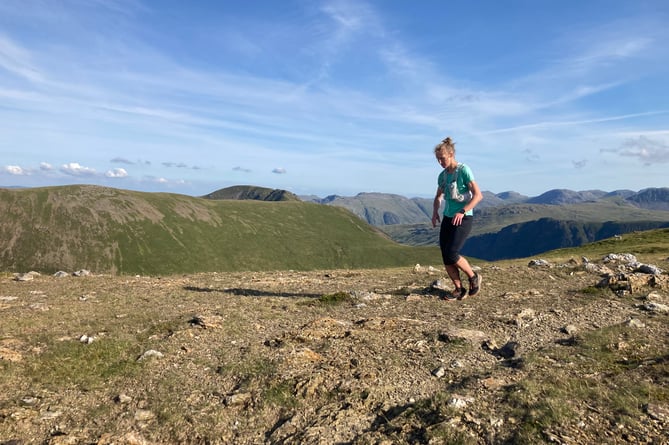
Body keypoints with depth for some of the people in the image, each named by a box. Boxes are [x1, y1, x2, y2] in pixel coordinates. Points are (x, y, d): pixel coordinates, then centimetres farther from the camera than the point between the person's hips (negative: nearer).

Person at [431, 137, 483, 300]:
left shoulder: (463, 170, -9)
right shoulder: (442, 175, 10)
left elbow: (478, 195, -15)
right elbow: (438, 197, 23)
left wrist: (462, 211, -25)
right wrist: (435, 211, 4)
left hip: (463, 219, -6)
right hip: (448, 219, 7)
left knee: (451, 254, -15)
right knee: (446, 258, 0)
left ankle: (473, 277, 11)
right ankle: (459, 290, 15)